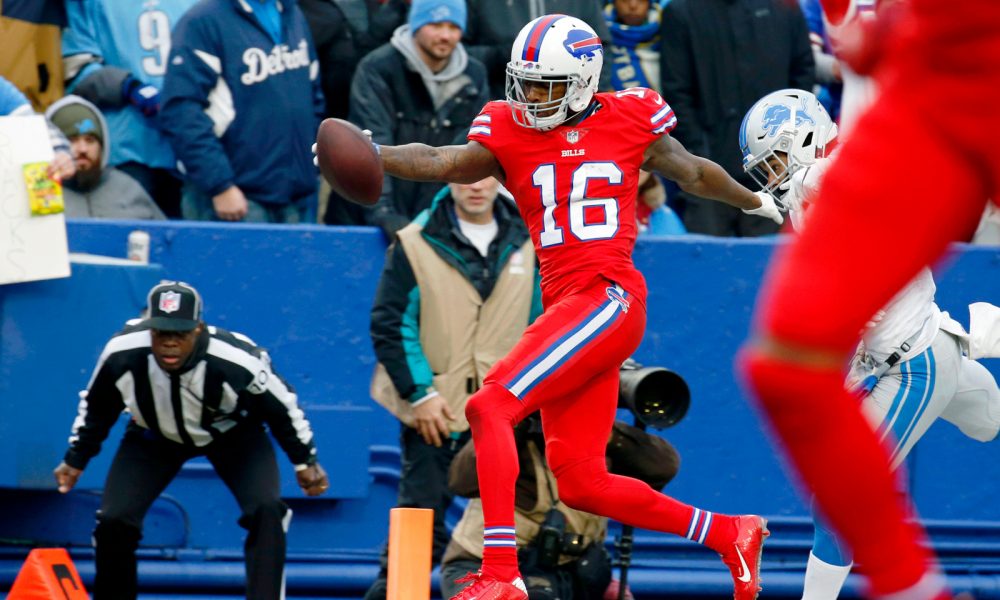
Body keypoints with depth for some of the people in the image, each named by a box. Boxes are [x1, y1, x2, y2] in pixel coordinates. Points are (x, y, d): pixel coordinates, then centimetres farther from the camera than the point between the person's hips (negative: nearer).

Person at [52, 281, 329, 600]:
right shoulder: (121, 355, -30)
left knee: (266, 510, -24)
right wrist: (76, 459, 4)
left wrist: (304, 461, -4)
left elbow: (281, 406, -15)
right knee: (113, 521, -13)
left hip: (233, 433, -1)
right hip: (154, 436, 1)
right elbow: (96, 406, -7)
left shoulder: (236, 361, -36)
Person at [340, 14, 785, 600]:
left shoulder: (629, 122, 4)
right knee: (580, 483, 6)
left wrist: (760, 203, 35)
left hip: (609, 298, -6)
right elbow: (439, 162, -5)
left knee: (490, 407, -21)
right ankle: (730, 535, 21)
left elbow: (694, 173, 20)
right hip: (564, 305, 6)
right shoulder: (510, 135, 10)